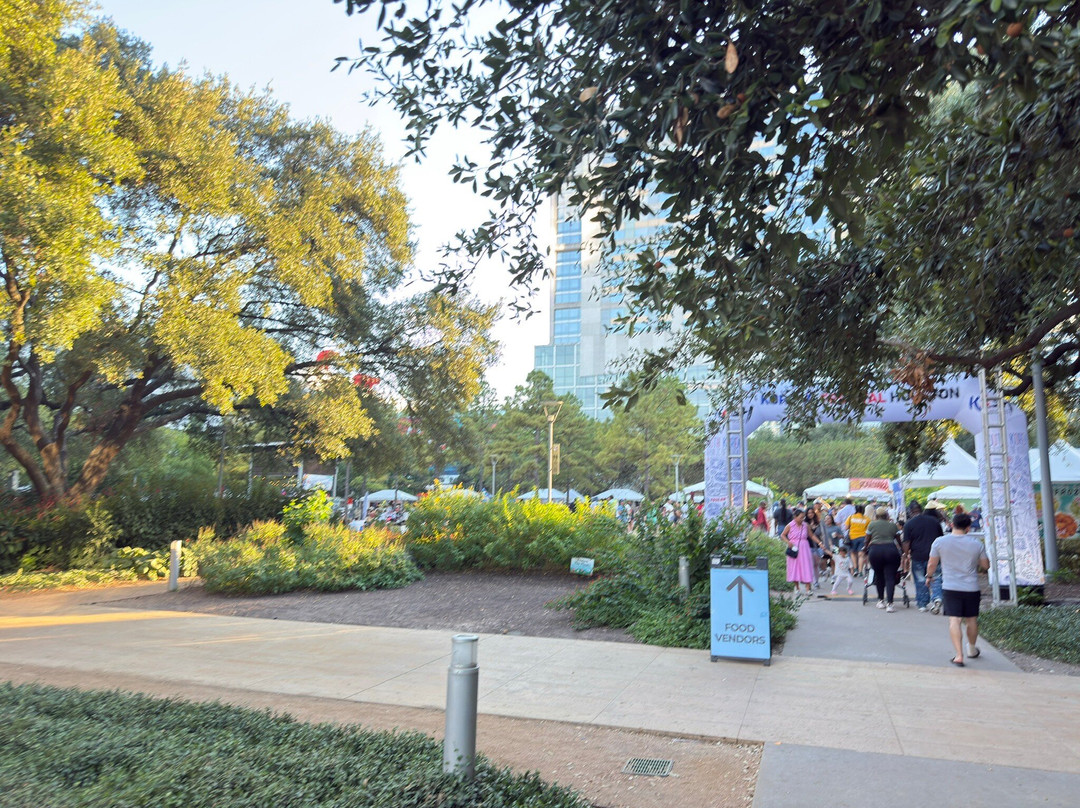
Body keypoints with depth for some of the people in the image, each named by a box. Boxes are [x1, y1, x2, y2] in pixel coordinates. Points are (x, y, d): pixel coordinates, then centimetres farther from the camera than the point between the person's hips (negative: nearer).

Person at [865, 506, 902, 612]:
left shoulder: (872, 524, 11)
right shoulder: (893, 525, 13)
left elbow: (867, 540, 14)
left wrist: (865, 550, 30)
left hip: (875, 550, 0)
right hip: (890, 550, 0)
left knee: (879, 576, 14)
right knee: (890, 577, 0)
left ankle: (881, 600, 20)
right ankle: (889, 603, -10)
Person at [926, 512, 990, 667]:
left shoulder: (940, 542, -5)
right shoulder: (976, 543, -3)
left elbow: (932, 565, 1)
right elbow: (986, 565, 8)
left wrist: (929, 576, 19)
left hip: (950, 587, -2)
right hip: (971, 588, 2)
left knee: (954, 621, -4)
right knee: (972, 619, 18)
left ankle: (959, 655, -13)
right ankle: (972, 649, 37)